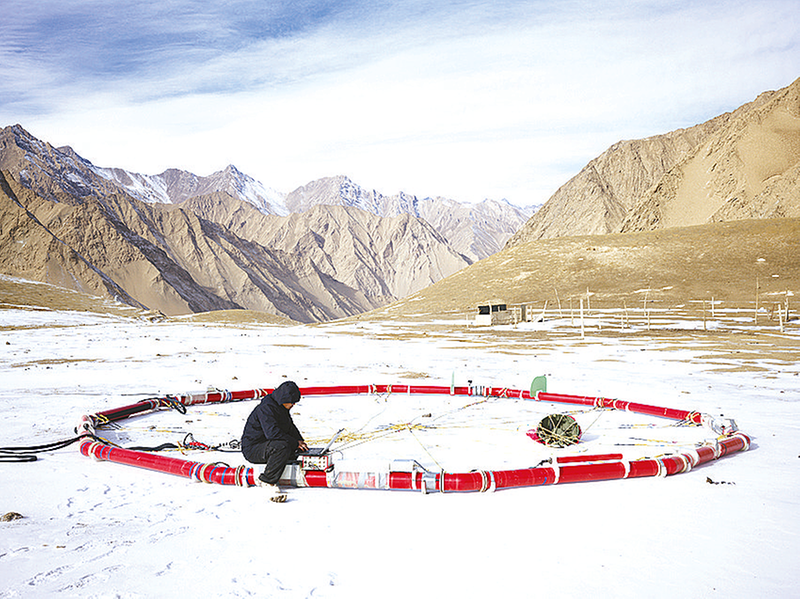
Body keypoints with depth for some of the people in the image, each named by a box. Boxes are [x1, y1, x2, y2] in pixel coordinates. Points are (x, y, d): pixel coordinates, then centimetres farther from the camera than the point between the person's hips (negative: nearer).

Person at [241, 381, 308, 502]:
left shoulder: (281, 407, 11)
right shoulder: (266, 408, -21)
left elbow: (290, 427, 24)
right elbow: (272, 433, -31)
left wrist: (300, 440, 6)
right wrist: (295, 443, -25)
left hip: (269, 445, 10)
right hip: (252, 449, -10)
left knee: (298, 452, 0)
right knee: (283, 447, -34)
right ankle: (267, 480, -22)